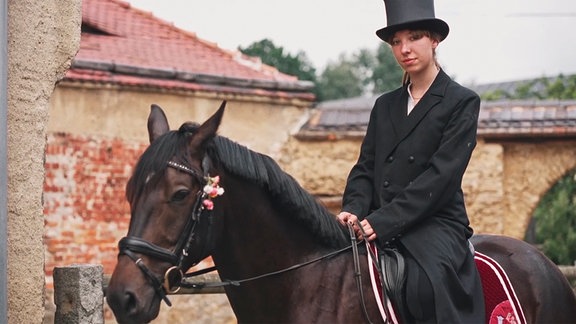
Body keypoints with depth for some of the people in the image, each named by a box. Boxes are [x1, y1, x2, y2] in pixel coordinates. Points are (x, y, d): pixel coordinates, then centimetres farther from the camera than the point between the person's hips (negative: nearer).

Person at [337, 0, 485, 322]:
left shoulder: (463, 102, 1)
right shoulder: (385, 105, 19)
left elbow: (442, 173, -10)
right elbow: (366, 167, 15)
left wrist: (384, 221, -18)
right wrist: (354, 210, -8)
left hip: (436, 224, -5)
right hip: (378, 228, 6)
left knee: (429, 282, -36)